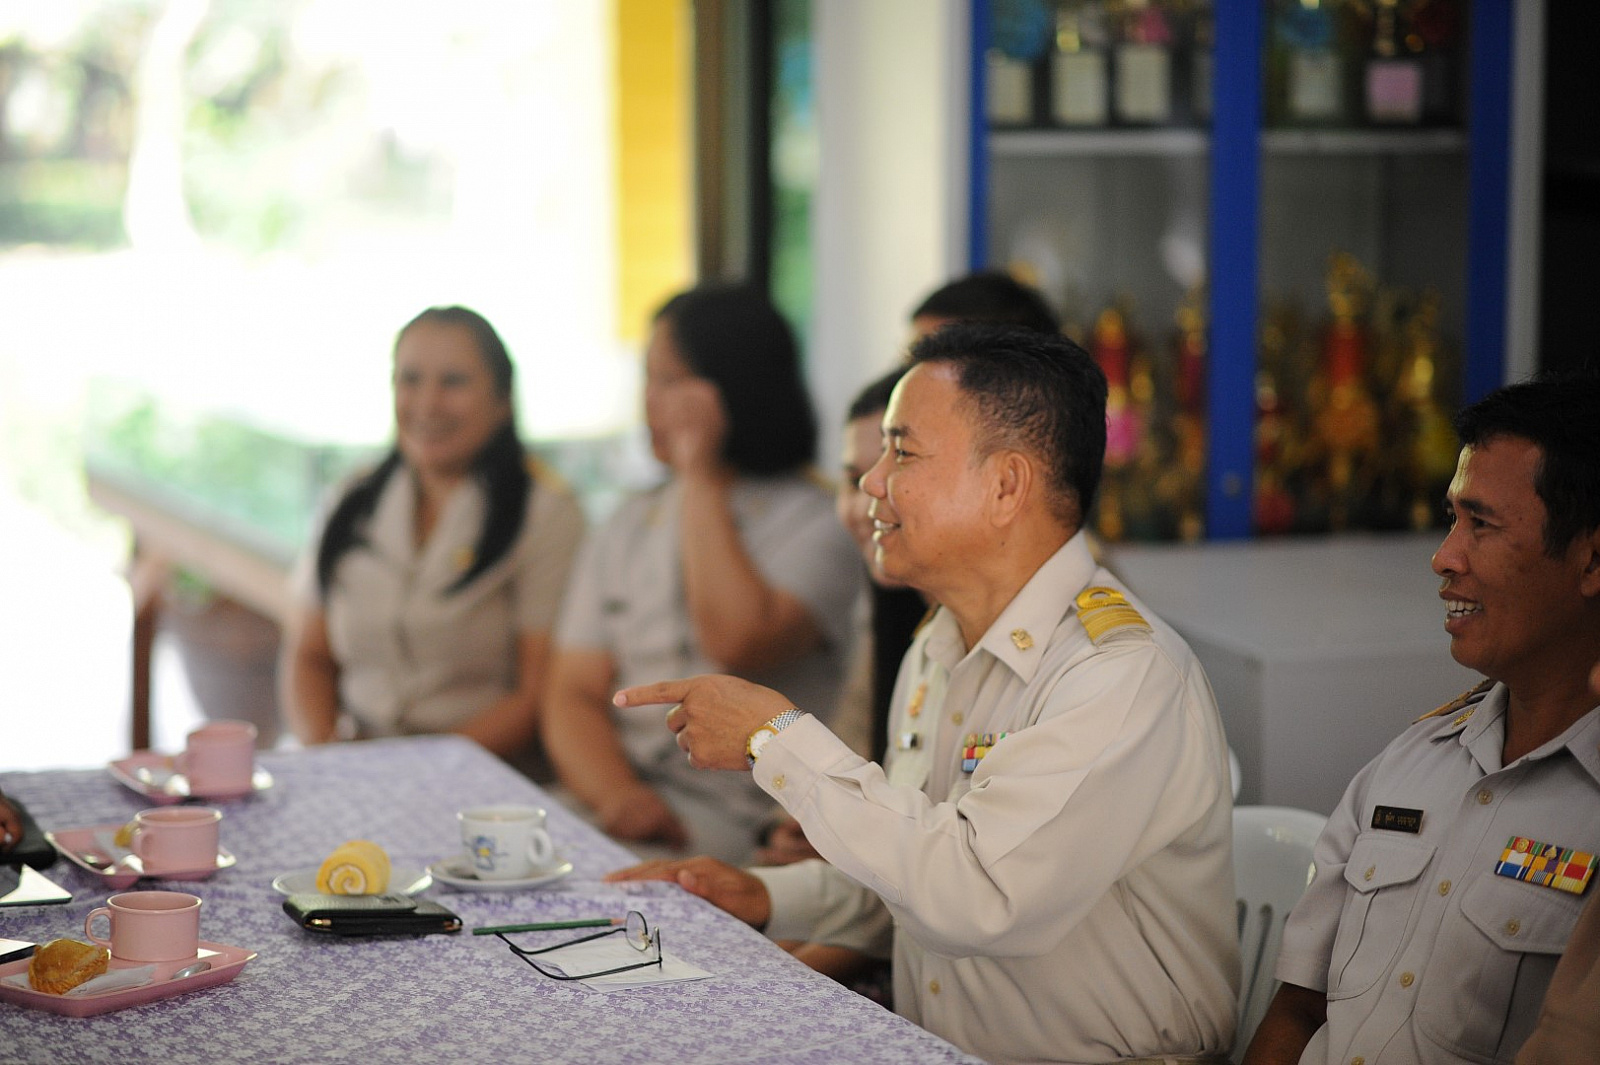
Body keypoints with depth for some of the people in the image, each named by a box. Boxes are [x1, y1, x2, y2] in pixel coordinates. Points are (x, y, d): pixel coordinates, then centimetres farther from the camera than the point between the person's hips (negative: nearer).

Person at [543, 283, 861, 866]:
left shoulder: (816, 522, 0)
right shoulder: (627, 528, 18)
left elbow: (736, 644, -19)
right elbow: (574, 695, 9)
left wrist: (700, 476, -9)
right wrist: (617, 794, -13)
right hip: (605, 803, 5)